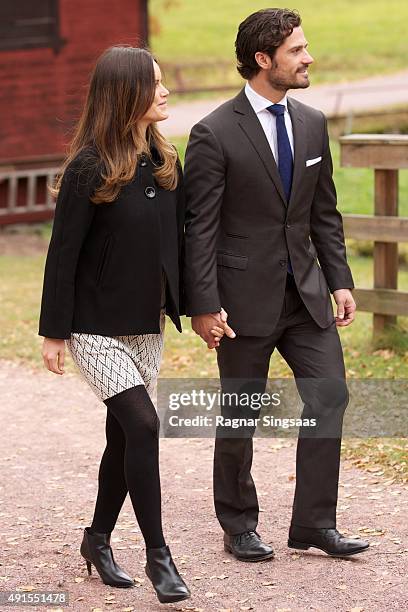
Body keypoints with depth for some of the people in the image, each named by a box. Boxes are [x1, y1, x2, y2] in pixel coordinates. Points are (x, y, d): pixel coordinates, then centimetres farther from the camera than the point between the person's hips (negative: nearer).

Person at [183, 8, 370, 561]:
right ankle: (239, 527, 21)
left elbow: (324, 214, 13)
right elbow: (199, 226, -12)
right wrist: (203, 304, -15)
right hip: (245, 297, -5)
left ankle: (314, 523, 10)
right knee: (240, 415, 6)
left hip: (305, 290, 6)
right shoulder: (215, 134, -12)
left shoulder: (312, 123, 7)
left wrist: (340, 281, 6)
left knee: (330, 396, 0)